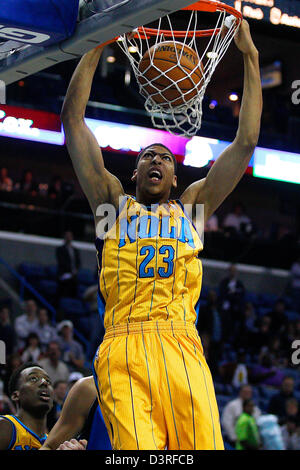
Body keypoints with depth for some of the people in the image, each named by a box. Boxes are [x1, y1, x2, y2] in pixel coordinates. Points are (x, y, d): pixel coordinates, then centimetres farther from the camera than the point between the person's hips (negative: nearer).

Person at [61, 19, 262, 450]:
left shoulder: (191, 207, 27)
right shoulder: (114, 202, 24)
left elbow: (246, 141, 24)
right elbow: (73, 119, 21)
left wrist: (250, 58, 25)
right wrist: (96, 46, 21)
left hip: (181, 349, 1)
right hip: (123, 349, -1)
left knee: (202, 446, -17)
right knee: (135, 448, -22)